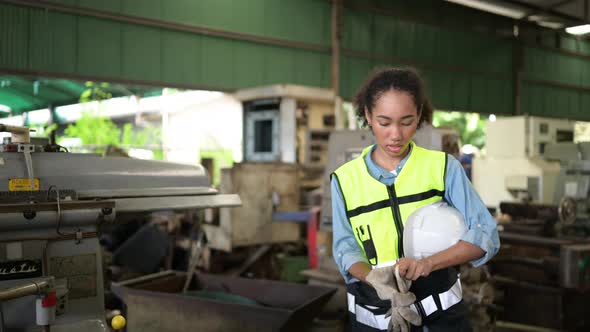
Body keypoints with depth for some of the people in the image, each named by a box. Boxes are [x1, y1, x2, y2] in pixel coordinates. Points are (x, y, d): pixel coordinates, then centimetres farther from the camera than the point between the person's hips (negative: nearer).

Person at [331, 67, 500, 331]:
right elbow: (346, 247, -3)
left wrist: (428, 263, -26)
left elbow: (485, 234, -11)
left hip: (440, 310, 0)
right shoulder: (345, 179, -2)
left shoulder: (443, 166, -5)